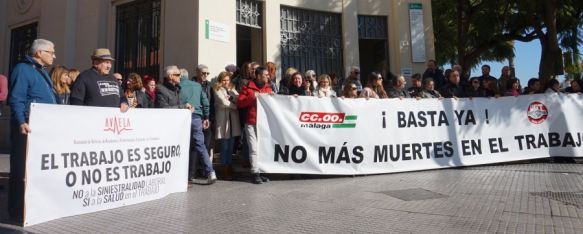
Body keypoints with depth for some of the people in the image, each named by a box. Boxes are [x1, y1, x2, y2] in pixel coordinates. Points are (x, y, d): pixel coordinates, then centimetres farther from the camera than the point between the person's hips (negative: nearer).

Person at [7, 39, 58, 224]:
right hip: (28, 129, -9)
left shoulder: (42, 72, 21)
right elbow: (16, 99, -17)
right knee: (24, 170, -3)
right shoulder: (23, 69, -8)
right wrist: (21, 122, -28)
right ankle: (19, 211, 7)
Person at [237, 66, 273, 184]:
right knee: (254, 149, -7)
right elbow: (239, 103, -3)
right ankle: (255, 173, -1)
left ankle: (262, 171, 13)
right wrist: (252, 97, -13)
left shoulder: (268, 88, 16)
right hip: (252, 123, -4)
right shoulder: (248, 88, 3)